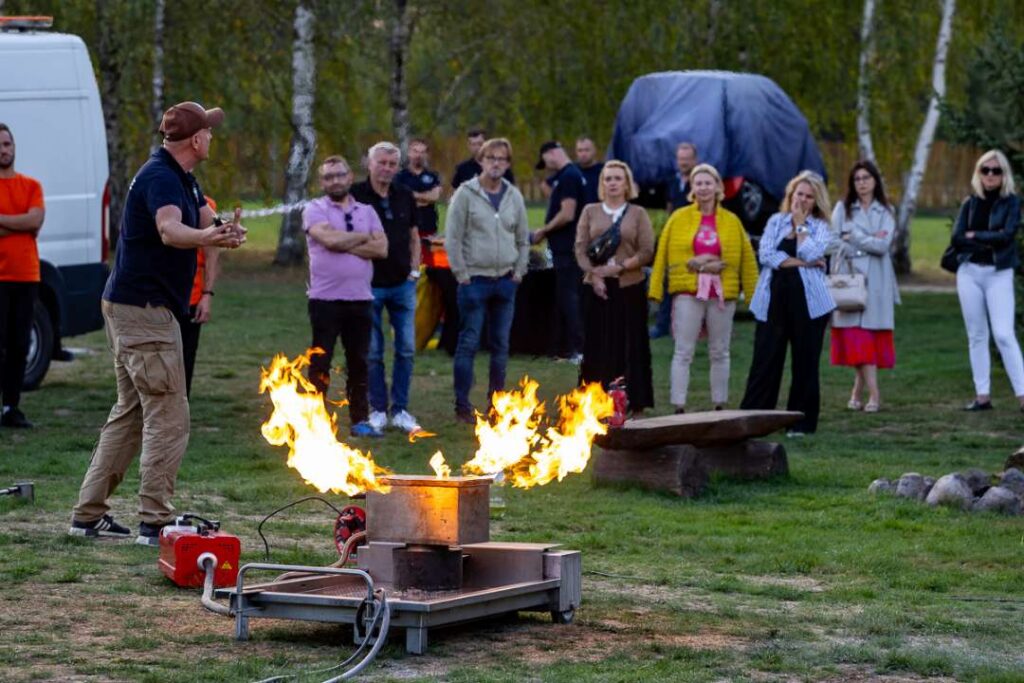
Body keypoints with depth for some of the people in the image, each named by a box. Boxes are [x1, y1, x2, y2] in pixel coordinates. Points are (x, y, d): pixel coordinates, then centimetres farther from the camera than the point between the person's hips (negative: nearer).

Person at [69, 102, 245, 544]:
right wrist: (205, 237, -57)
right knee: (168, 418, -9)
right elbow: (169, 230, -36)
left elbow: (206, 221, 5)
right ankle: (155, 522, -9)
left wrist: (223, 233, -19)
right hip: (144, 309, -11)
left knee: (131, 412, 17)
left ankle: (89, 514, 20)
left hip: (131, 308, 11)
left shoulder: (182, 178, 15)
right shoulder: (160, 177, -18)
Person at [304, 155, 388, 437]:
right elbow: (330, 239, -18)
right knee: (320, 363, 1)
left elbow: (381, 248, -2)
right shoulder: (315, 210, 0)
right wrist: (363, 237, -3)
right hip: (325, 298, -4)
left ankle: (359, 420, 16)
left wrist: (344, 244, -10)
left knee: (359, 361, 8)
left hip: (360, 298, 4)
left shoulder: (366, 211, 12)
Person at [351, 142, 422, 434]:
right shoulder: (356, 195, -8)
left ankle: (400, 409, 14)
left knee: (406, 349, 5)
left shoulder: (405, 197, 7)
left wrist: (414, 270, 8)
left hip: (402, 285, 4)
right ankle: (378, 409, 13)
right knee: (373, 352, 3)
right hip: (369, 286, -4)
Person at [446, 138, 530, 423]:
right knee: (468, 344, -3)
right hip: (475, 280, -4)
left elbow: (523, 238, 14)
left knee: (501, 344, 9)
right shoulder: (466, 194, -6)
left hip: (505, 281, 4)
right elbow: (453, 237, -8)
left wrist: (519, 272, 6)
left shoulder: (514, 196, 8)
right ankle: (462, 406, 1)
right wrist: (462, 274, -10)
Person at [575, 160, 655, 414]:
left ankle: (635, 403, 3)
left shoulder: (638, 214, 6)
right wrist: (594, 275, -10)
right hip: (597, 288, 1)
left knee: (631, 345, -1)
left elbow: (646, 251, -2)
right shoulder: (590, 212, 11)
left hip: (629, 287, -1)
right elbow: (580, 248, 4)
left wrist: (619, 267, -12)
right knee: (597, 346, 0)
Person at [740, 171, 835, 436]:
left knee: (805, 362, 3)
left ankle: (801, 422, 11)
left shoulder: (820, 227, 6)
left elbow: (810, 253, -13)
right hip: (774, 299, 1)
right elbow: (765, 254, -5)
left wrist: (801, 224, -4)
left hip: (807, 302, -1)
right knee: (765, 360, -1)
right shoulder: (776, 221, 11)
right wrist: (801, 262, -9)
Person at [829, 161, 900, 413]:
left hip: (875, 281, 0)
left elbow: (883, 245, -4)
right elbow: (834, 241, -1)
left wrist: (853, 237, -5)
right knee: (857, 334, -9)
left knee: (869, 332, -6)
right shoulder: (843, 209, 10)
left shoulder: (885, 212, 9)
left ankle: (858, 391, 1)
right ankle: (873, 393, -10)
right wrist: (869, 242, -7)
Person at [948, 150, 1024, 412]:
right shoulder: (970, 203, 8)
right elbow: (956, 238, -3)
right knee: (976, 336, 5)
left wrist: (975, 236, -7)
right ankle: (983, 395, 8)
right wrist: (989, 240, -11)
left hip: (999, 273, -4)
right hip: (970, 272, 4)